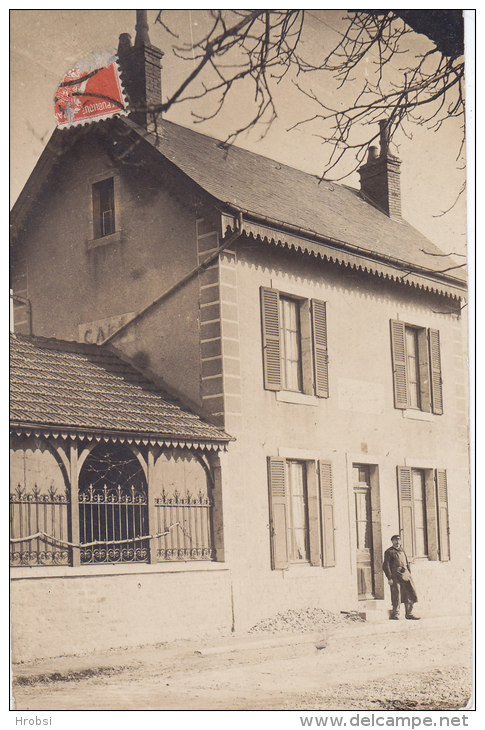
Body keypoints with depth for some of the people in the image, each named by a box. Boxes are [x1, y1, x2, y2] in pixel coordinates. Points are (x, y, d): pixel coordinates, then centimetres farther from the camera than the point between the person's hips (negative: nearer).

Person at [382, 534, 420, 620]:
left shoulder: (402, 551, 20)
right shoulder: (389, 552, -1)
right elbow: (386, 566, -6)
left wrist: (409, 575, 14)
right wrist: (389, 578, -13)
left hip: (405, 574, 7)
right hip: (395, 576, -7)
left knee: (410, 594, 4)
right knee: (396, 595, -5)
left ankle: (409, 614, 12)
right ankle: (395, 614, 5)